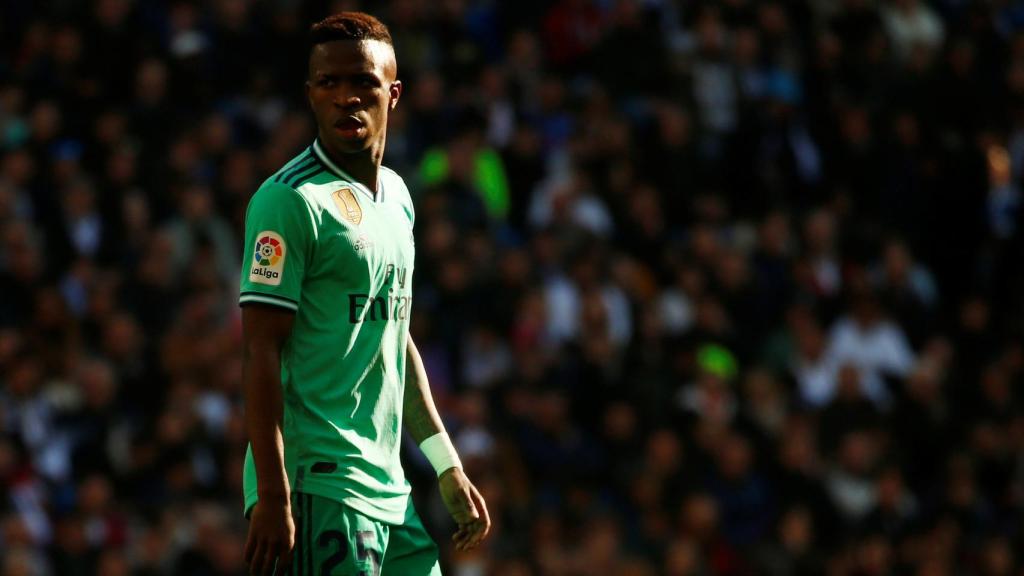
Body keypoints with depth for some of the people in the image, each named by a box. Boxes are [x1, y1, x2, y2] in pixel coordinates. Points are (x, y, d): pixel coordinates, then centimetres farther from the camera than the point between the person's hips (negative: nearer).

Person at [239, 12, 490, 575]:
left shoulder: (397, 197, 15)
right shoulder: (290, 200, -10)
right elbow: (261, 353, -15)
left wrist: (447, 467, 23)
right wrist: (273, 498, -21)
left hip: (388, 487, 8)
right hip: (319, 487, -8)